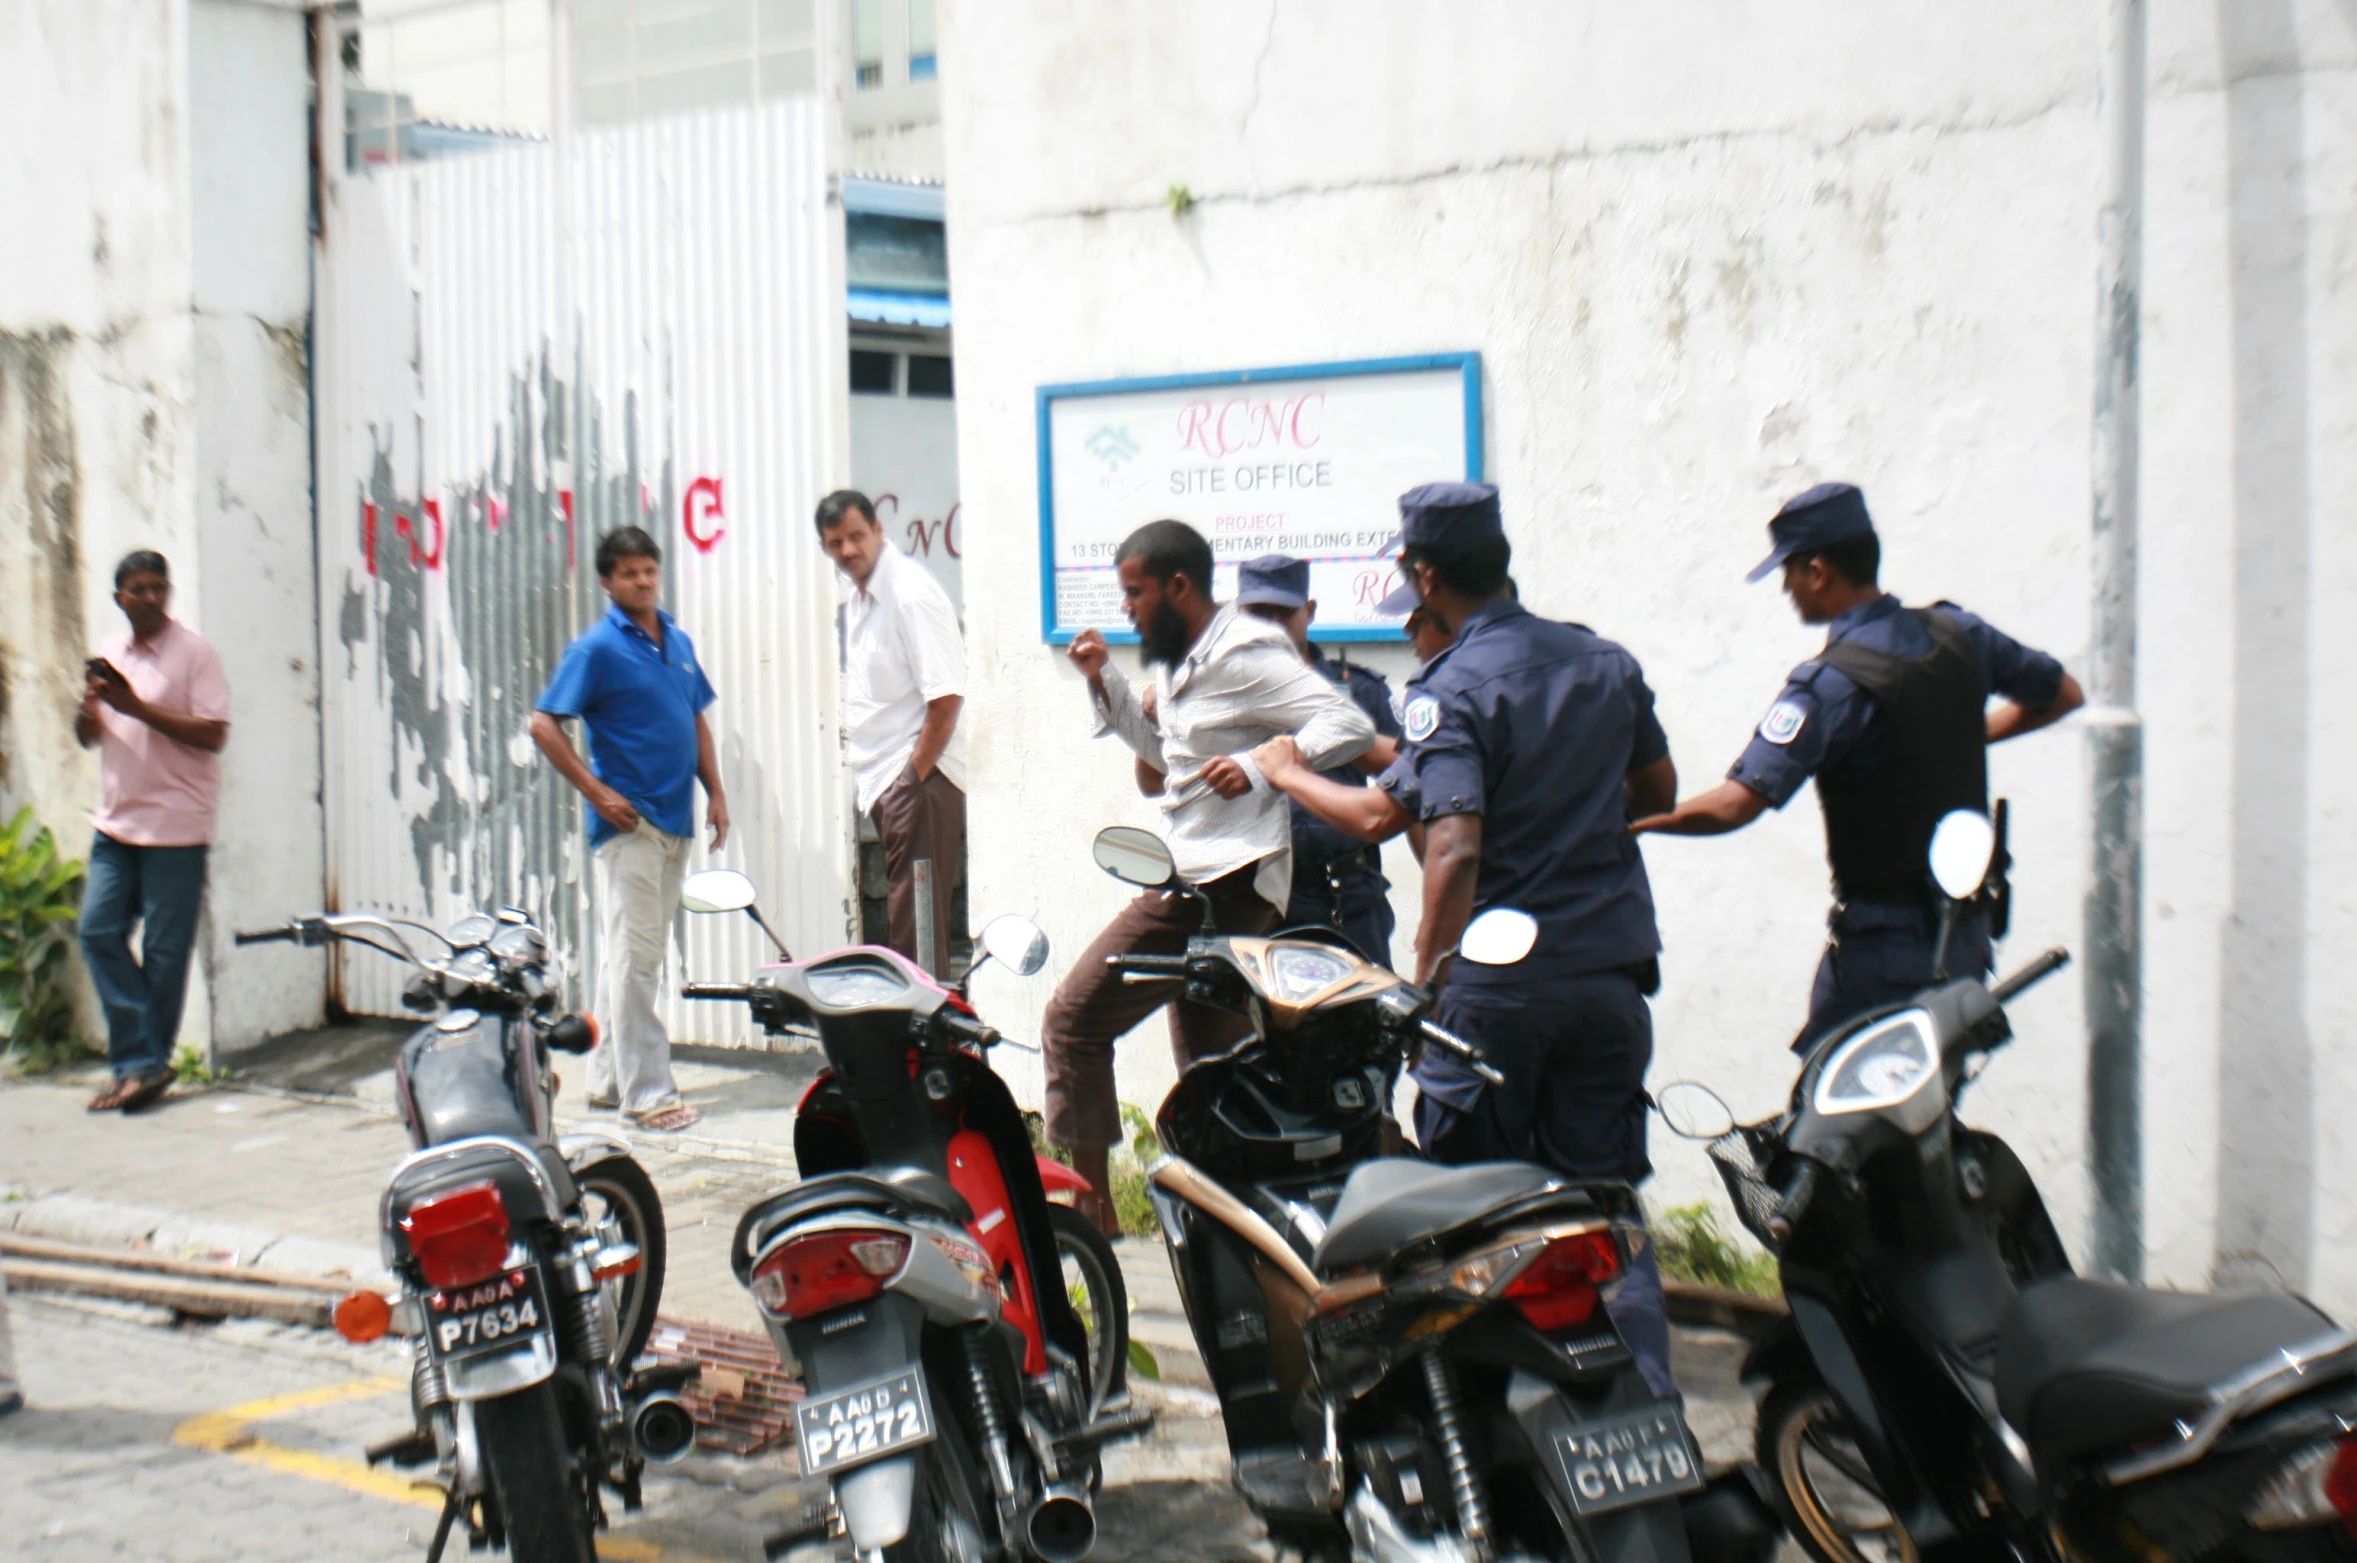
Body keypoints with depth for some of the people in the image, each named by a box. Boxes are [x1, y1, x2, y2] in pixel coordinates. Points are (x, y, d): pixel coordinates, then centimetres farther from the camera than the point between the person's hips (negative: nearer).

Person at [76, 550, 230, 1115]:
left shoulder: (193, 652, -6)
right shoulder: (110, 654, 14)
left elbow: (213, 734, -14)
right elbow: (87, 737, 20)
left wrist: (137, 707, -19)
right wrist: (90, 704, -3)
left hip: (175, 826, -6)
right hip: (116, 823, 6)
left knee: (164, 950, -1)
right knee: (99, 931, -1)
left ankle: (146, 1062, 10)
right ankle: (139, 1060, 4)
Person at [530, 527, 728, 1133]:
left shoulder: (678, 641, 13)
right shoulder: (597, 648, -8)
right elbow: (544, 724, -10)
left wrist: (716, 793, 11)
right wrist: (598, 793, -15)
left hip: (676, 821, 7)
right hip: (627, 821, -7)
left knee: (642, 955, 13)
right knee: (633, 955, -7)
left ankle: (608, 1077, 22)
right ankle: (645, 1092, -5)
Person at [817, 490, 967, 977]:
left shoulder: (911, 593, -14)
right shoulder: (858, 598, 15)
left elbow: (947, 695, -19)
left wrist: (915, 776, -17)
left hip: (918, 779, -10)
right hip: (882, 782, 10)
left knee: (915, 929, -8)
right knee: (897, 923, 14)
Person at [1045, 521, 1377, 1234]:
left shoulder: (1242, 653, -15)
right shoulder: (1178, 659, 15)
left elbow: (1350, 725, -21)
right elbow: (1161, 755, 28)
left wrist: (1259, 765, -33)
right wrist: (1104, 679, 16)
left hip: (1221, 881, -11)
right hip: (1195, 879, 11)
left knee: (1073, 1019, -9)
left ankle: (1089, 1199, -4)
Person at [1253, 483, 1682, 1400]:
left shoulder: (1451, 691, -13)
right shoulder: (1605, 662, 6)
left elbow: (1455, 849, -24)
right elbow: (1659, 791, 19)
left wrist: (1428, 981, -19)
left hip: (1497, 984, -5)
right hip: (1612, 972, 5)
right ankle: (1647, 1403, 9)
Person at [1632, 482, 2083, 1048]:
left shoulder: (1830, 683, -20)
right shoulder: (1958, 633, 1)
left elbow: (1734, 806, -28)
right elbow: (2065, 694, 17)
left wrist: (1633, 821, -16)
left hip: (1883, 942, -7)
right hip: (1968, 932, 7)